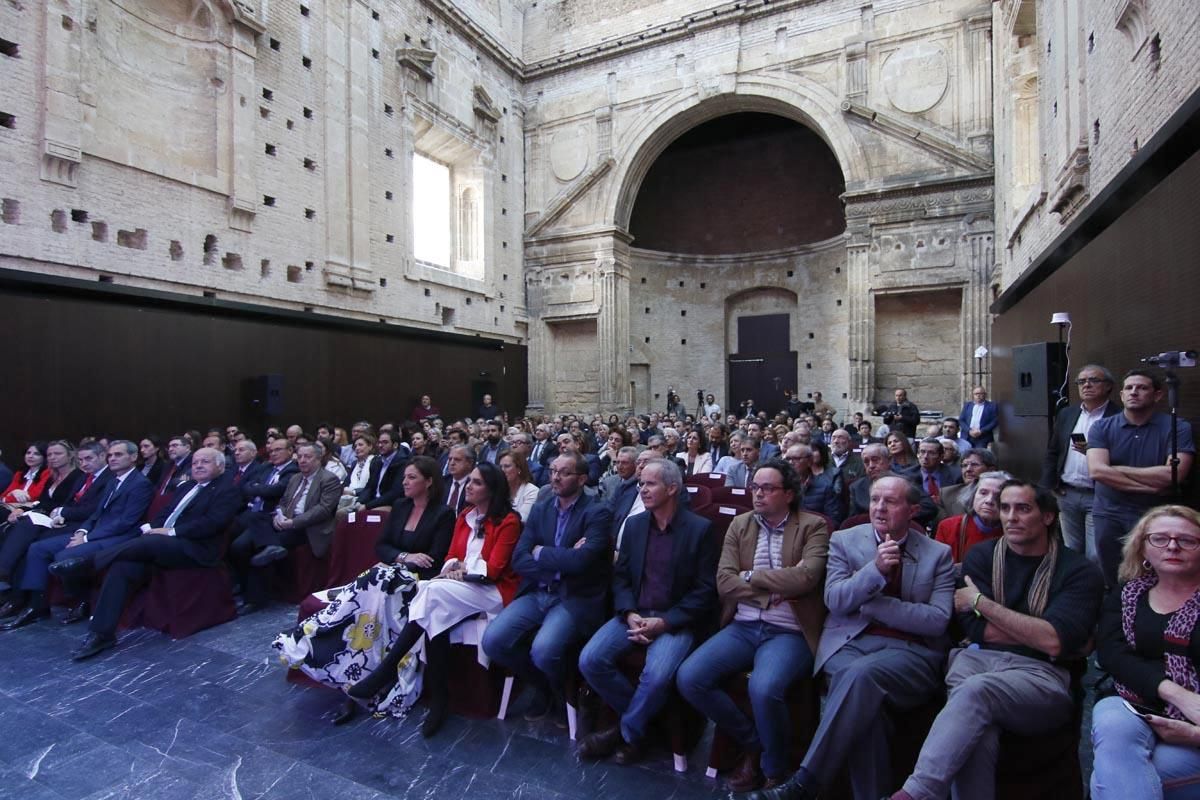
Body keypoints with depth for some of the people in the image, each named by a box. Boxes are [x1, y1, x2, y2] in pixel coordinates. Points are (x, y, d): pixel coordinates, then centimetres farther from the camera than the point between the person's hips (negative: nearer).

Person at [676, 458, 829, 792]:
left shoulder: (813, 527, 0)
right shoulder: (739, 525, 10)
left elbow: (805, 577, -17)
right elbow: (724, 582, 1)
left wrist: (752, 576, -6)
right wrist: (776, 589, -10)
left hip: (788, 632, -4)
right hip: (742, 627, 4)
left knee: (764, 688, -33)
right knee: (689, 678, -16)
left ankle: (775, 768, 1)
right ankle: (752, 742, 11)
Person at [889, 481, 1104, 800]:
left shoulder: (1080, 572, 6)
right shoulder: (981, 556, 14)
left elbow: (1054, 642, -9)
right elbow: (976, 629, 4)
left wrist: (981, 601, -5)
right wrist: (1036, 632, -3)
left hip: (1039, 673, -2)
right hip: (977, 659, 2)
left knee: (976, 690, -35)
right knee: (977, 728, -33)